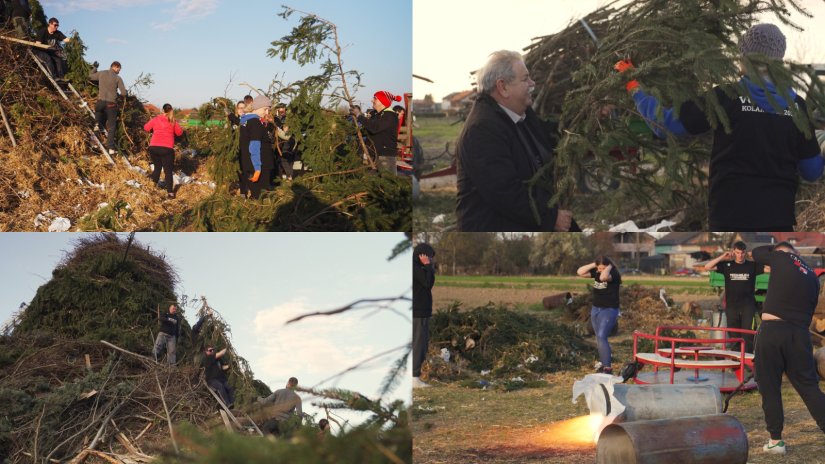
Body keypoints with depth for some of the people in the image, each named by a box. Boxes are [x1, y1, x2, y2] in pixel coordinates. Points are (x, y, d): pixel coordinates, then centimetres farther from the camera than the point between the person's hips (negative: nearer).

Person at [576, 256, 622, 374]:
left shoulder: (613, 274, -16)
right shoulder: (596, 272, 4)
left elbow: (603, 277, -37)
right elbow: (580, 272, 1)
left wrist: (609, 267, -20)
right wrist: (593, 265, -6)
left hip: (609, 310, -8)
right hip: (595, 309, 8)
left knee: (601, 337, -18)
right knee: (598, 339, 14)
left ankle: (608, 368, -18)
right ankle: (603, 362, 28)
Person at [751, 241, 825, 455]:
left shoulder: (783, 258, 2)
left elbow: (756, 253, 19)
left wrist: (778, 247, 32)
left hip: (772, 330, -4)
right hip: (800, 333, 4)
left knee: (770, 387, 5)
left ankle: (775, 440, 6)